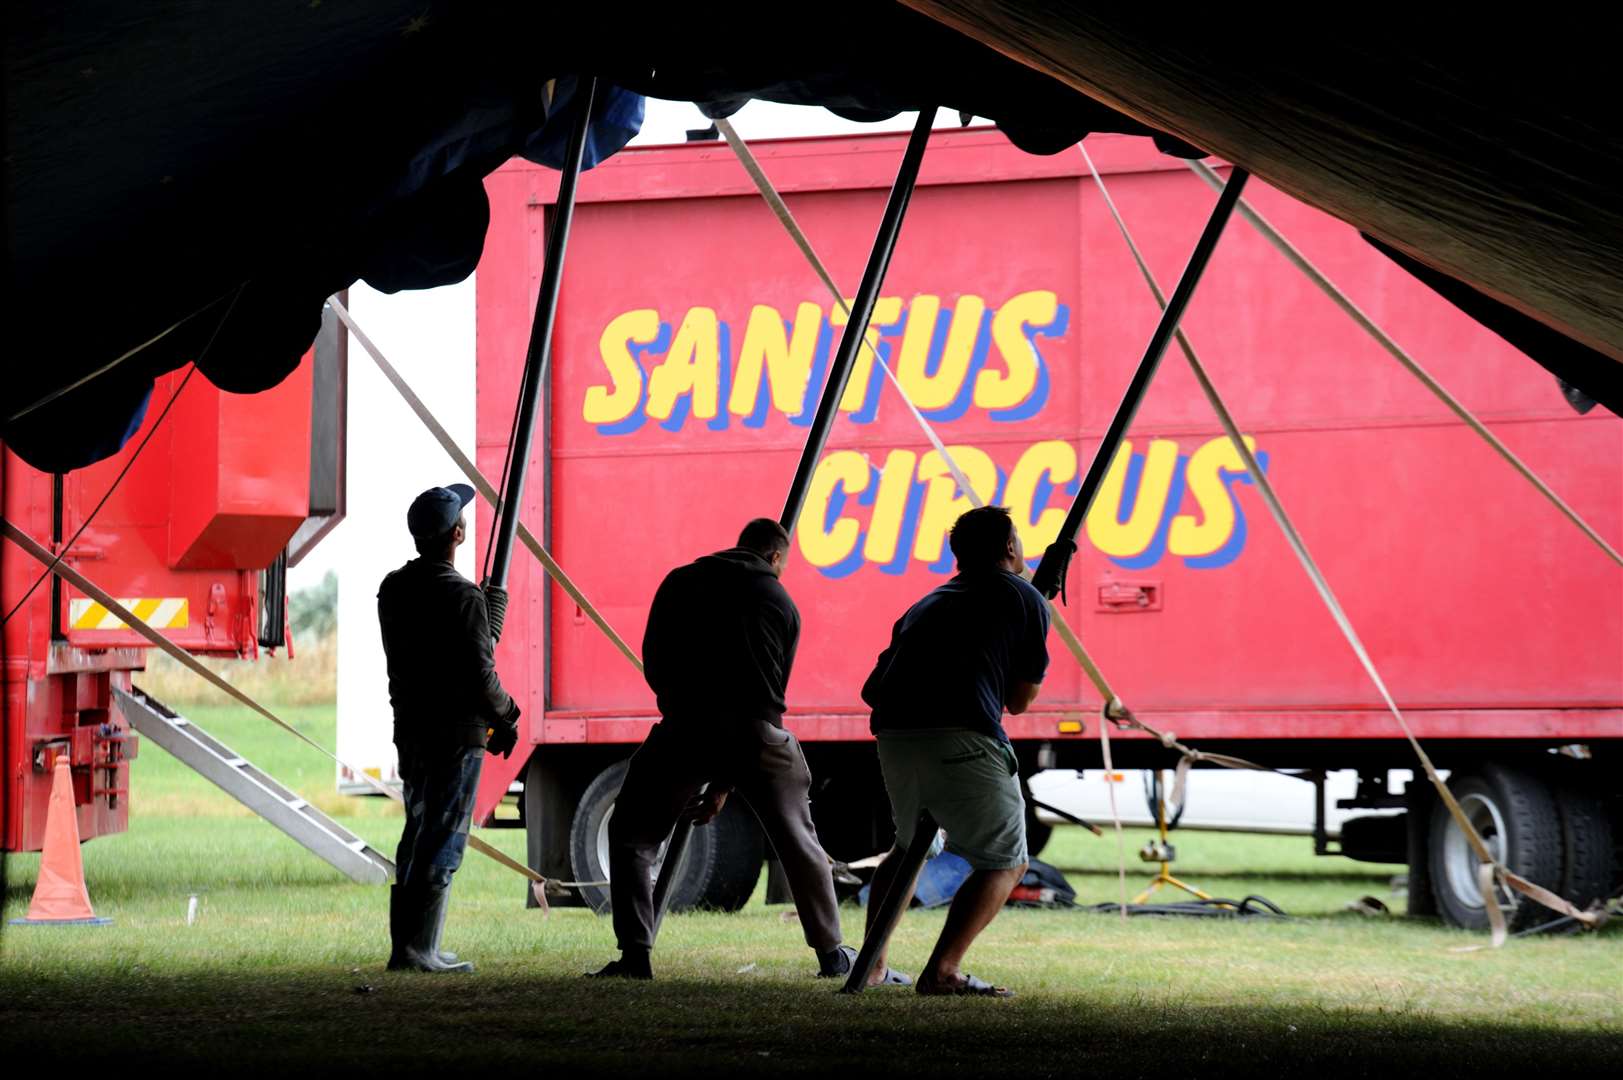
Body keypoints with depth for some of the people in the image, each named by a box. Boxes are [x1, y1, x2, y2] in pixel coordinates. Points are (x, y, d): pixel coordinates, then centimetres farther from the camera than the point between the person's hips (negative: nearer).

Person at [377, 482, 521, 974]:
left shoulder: (393, 590, 7)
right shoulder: (461, 596, -17)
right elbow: (478, 672, -18)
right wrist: (505, 720, -1)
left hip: (410, 729, 8)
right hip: (457, 733, -7)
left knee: (418, 836, 16)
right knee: (443, 842, -4)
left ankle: (405, 944, 17)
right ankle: (419, 951, -6)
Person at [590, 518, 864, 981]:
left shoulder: (682, 582, 14)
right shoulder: (782, 604, 18)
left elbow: (652, 661, 10)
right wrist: (724, 785, 22)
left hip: (687, 729, -1)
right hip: (758, 734, 2)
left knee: (631, 835, 11)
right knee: (798, 843, 20)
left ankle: (635, 955, -3)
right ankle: (832, 953, 24)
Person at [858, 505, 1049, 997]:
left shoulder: (925, 605, 26)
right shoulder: (1024, 599, 11)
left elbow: (872, 689, 25)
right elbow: (1020, 701, 17)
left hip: (893, 737, 6)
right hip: (961, 743, -6)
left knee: (912, 847, 31)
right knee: (1005, 864, 6)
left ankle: (872, 963, 25)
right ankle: (942, 971, -11)